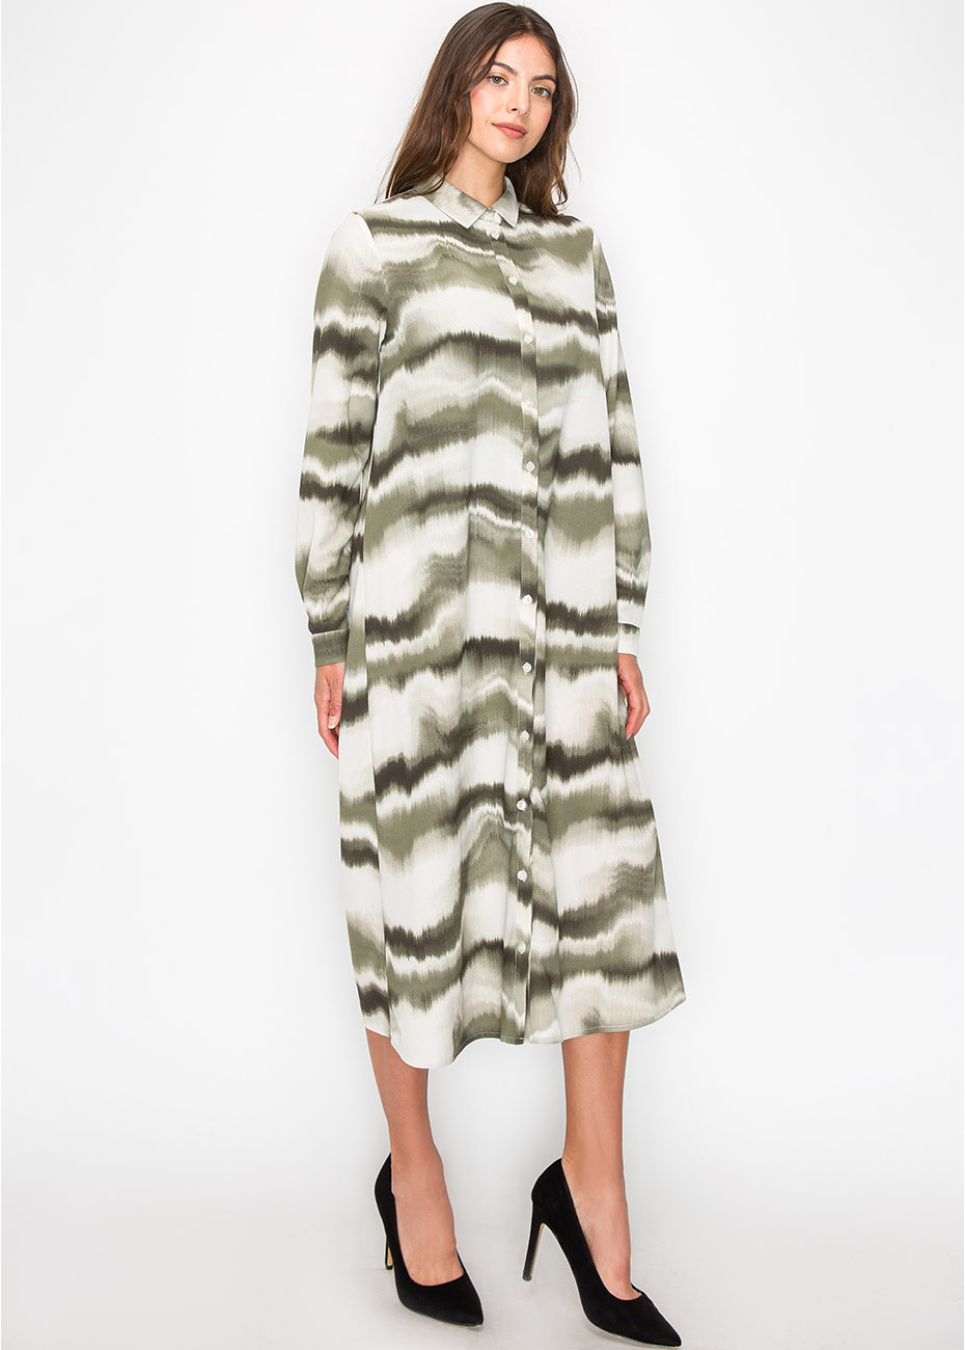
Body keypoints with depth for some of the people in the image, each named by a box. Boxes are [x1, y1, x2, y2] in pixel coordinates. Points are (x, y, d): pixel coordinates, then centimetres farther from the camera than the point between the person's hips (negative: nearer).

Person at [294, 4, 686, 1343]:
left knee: (607, 886, 1)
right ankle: (413, 1174, 25)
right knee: (415, 894, 5)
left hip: (563, 622, 4)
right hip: (419, 619, -3)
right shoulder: (376, 242, 5)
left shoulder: (575, 251, 16)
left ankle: (593, 1189, 19)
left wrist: (623, 625, 8)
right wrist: (331, 639, -2)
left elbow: (612, 438, 13)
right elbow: (335, 445, 1)